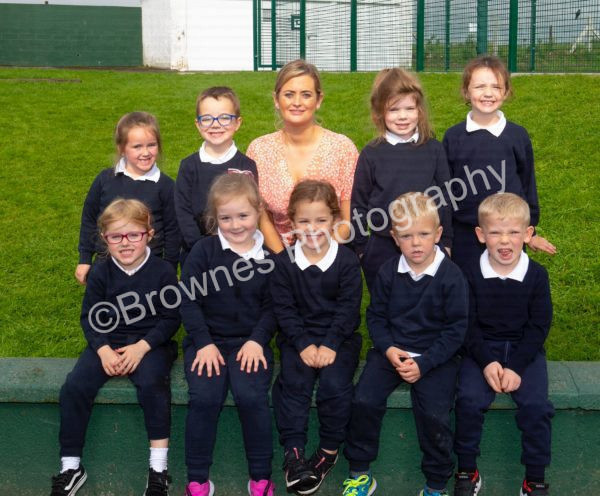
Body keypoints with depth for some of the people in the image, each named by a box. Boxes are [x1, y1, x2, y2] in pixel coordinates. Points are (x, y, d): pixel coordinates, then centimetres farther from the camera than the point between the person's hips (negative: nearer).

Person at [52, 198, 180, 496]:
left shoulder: (162, 271, -7)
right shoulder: (100, 273, 0)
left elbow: (171, 318, -5)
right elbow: (89, 317, 3)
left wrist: (142, 346, -17)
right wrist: (103, 349, -14)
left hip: (150, 343, -3)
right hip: (107, 343, 3)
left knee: (152, 384, -33)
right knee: (74, 387, -20)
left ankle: (158, 467, -23)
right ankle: (70, 467, -6)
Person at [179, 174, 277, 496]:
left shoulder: (269, 257, 3)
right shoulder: (203, 251, 0)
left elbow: (271, 308, 4)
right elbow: (188, 300, -3)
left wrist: (257, 340, -12)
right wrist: (204, 343, -11)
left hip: (250, 342, 0)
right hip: (206, 339, 0)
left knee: (251, 396, -26)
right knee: (204, 397, -25)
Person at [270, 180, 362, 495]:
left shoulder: (347, 260, -3)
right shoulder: (284, 262, 0)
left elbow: (348, 308, -6)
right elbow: (284, 309, -3)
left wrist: (330, 345, -17)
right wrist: (303, 344, -15)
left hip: (338, 337, -1)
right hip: (298, 338, 1)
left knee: (335, 384, -23)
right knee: (293, 383, -23)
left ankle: (329, 451, -6)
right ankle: (293, 452, -15)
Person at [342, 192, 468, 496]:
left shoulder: (451, 276, -9)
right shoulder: (388, 272, 0)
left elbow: (455, 329, -7)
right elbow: (375, 316, 7)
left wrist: (424, 363, -15)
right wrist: (388, 349, -12)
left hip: (435, 355, -3)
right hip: (391, 349, 3)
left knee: (435, 413, -22)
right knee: (364, 399, -18)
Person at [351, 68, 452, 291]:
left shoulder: (434, 149, 0)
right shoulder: (371, 154, -2)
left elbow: (445, 198, 6)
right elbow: (358, 204, 3)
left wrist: (446, 241, 7)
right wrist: (359, 247, 4)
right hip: (382, 247, 0)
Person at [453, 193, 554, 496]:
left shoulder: (537, 275, -4)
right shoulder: (471, 275, -4)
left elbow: (539, 326, -5)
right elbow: (468, 324, -4)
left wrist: (516, 367, -16)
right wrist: (486, 361, -19)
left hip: (525, 349, 0)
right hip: (482, 349, 0)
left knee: (536, 404, -22)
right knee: (469, 399, -24)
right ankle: (467, 470, -5)